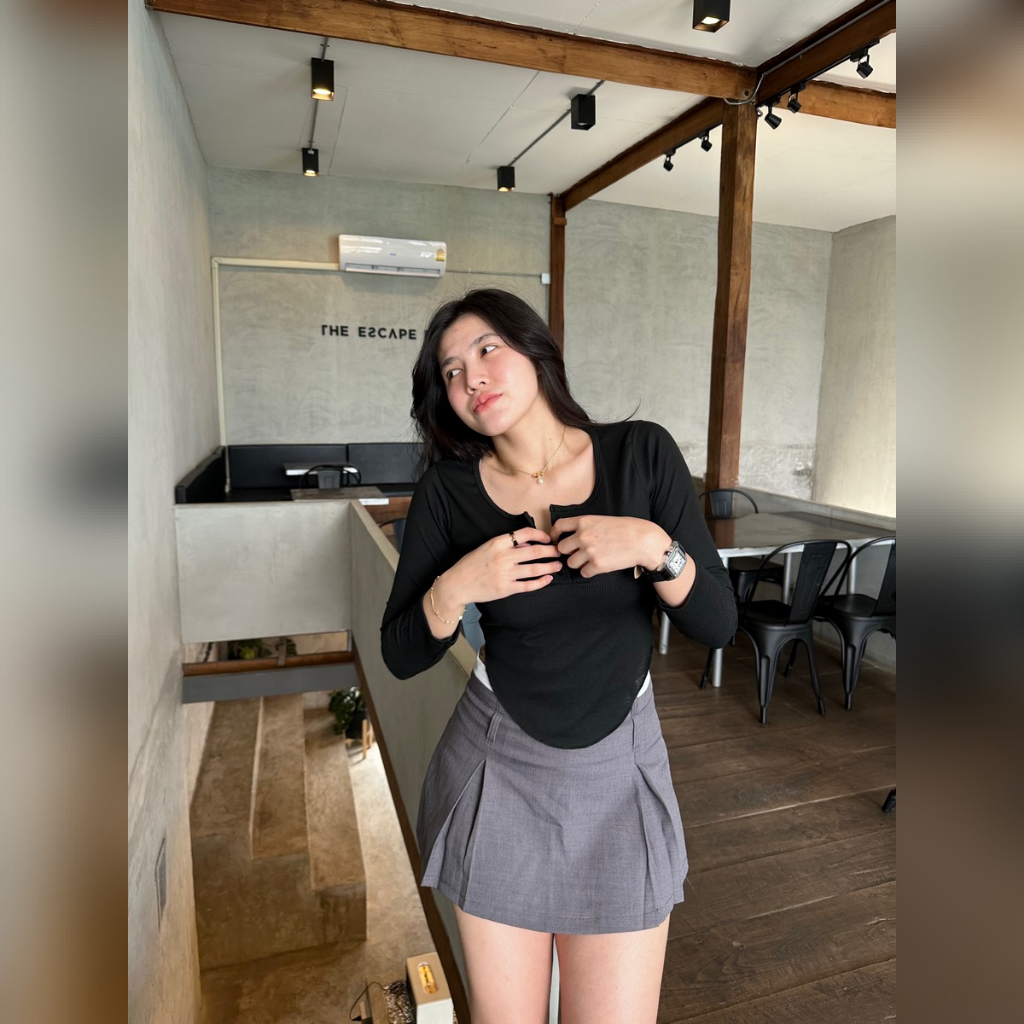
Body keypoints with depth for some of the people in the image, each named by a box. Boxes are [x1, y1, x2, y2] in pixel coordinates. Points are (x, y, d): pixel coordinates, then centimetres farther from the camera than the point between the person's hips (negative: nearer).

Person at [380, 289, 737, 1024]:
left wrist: (654, 547, -23)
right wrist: (454, 589, -21)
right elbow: (401, 656, -3)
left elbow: (719, 625, -7)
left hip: (618, 770, 0)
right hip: (498, 769, 1)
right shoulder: (448, 490, -8)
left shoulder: (643, 454, -8)